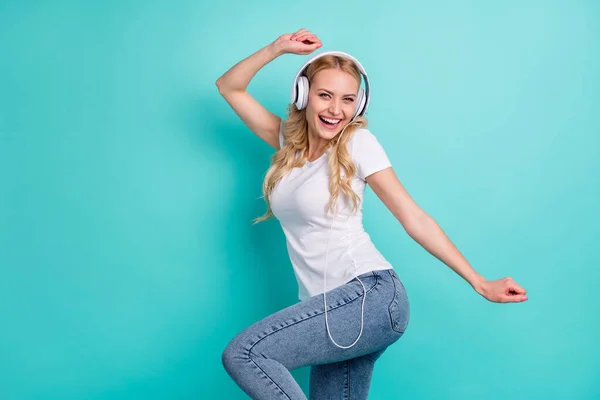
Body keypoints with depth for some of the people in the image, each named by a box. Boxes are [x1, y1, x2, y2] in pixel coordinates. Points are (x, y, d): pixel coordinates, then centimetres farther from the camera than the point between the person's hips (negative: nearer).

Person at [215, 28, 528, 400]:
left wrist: (480, 283, -6)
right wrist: (278, 48, 2)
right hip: (330, 307, 6)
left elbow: (414, 218, -4)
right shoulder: (288, 139, 11)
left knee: (241, 353, -19)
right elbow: (229, 87, 16)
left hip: (372, 296, -6)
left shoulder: (358, 143, -4)